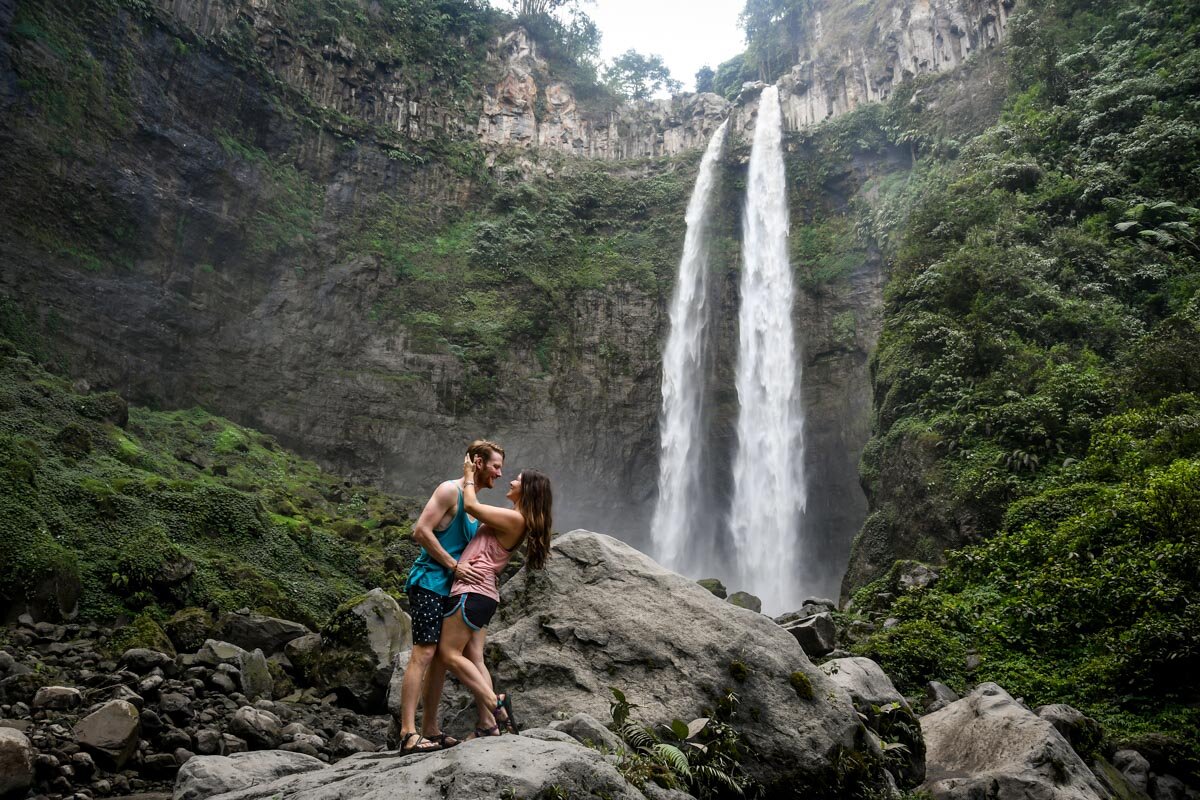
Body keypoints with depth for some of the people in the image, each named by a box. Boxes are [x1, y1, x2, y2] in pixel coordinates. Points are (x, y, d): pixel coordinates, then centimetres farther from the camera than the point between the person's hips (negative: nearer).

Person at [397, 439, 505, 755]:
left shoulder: (474, 503, 18)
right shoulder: (450, 490, -9)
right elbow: (421, 531, -18)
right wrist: (454, 565, -18)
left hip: (450, 588, 9)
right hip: (429, 582, -9)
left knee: (441, 657, 10)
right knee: (423, 653, -13)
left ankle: (430, 730, 17)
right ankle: (408, 734, -13)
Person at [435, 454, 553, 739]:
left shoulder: (514, 518, -12)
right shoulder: (517, 521, 16)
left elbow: (471, 506, -10)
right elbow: (478, 513, 24)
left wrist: (469, 475, 3)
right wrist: (475, 481, 20)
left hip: (472, 589, -10)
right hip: (485, 593, 10)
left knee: (449, 654, -8)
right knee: (472, 658, 5)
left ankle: (495, 702, -11)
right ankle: (488, 724, 0)